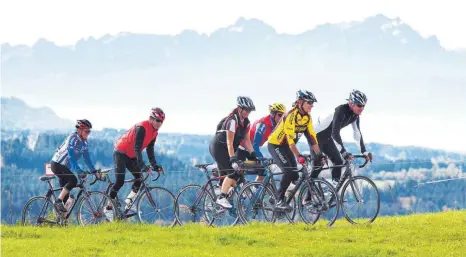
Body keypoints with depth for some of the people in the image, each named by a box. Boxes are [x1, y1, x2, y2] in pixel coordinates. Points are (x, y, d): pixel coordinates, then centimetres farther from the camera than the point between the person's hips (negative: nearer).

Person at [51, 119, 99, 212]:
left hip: (65, 166, 9)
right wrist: (79, 171, -37)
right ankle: (58, 202, -25)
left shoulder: (84, 142, 4)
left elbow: (87, 158, 7)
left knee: (66, 193, 6)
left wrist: (94, 171, -2)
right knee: (73, 180, -28)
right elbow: (71, 157, -30)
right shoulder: (72, 139, -21)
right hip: (57, 164, -9)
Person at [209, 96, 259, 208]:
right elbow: (229, 142, -28)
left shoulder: (245, 122, 3)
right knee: (233, 172, -20)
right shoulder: (233, 120, -23)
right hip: (218, 147, -9)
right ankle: (221, 198, -23)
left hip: (225, 149, 9)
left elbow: (246, 140, 2)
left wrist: (253, 154, -9)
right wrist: (232, 158, -35)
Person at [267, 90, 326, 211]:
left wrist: (319, 154, -9)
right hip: (275, 145, -8)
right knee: (288, 171, -23)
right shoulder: (291, 115, -27)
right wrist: (298, 156, -42)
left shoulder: (307, 117, -2)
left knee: (295, 176, 0)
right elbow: (290, 138, -34)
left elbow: (311, 136, -1)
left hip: (286, 147, 8)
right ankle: (279, 201, -17)